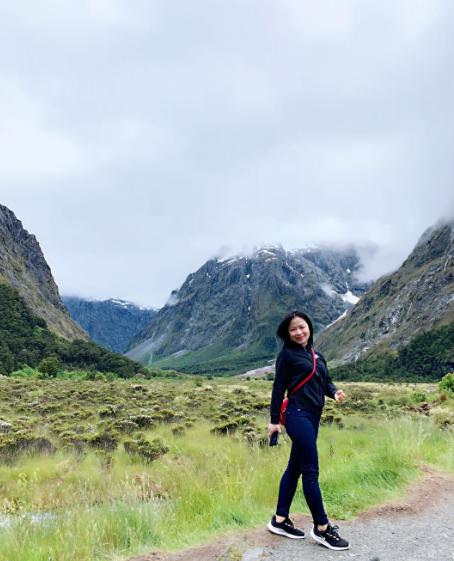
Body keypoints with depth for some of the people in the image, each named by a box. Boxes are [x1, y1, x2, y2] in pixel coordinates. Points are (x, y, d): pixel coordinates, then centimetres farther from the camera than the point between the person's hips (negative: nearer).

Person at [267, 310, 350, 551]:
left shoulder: (317, 356, 16)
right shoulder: (287, 354, -4)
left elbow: (326, 382, 16)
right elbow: (278, 389, -5)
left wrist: (335, 392, -7)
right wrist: (274, 420, -5)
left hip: (313, 418, 7)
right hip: (298, 416, -7)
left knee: (294, 468, 13)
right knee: (311, 471, -4)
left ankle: (280, 520, 23)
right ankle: (322, 527, 7)